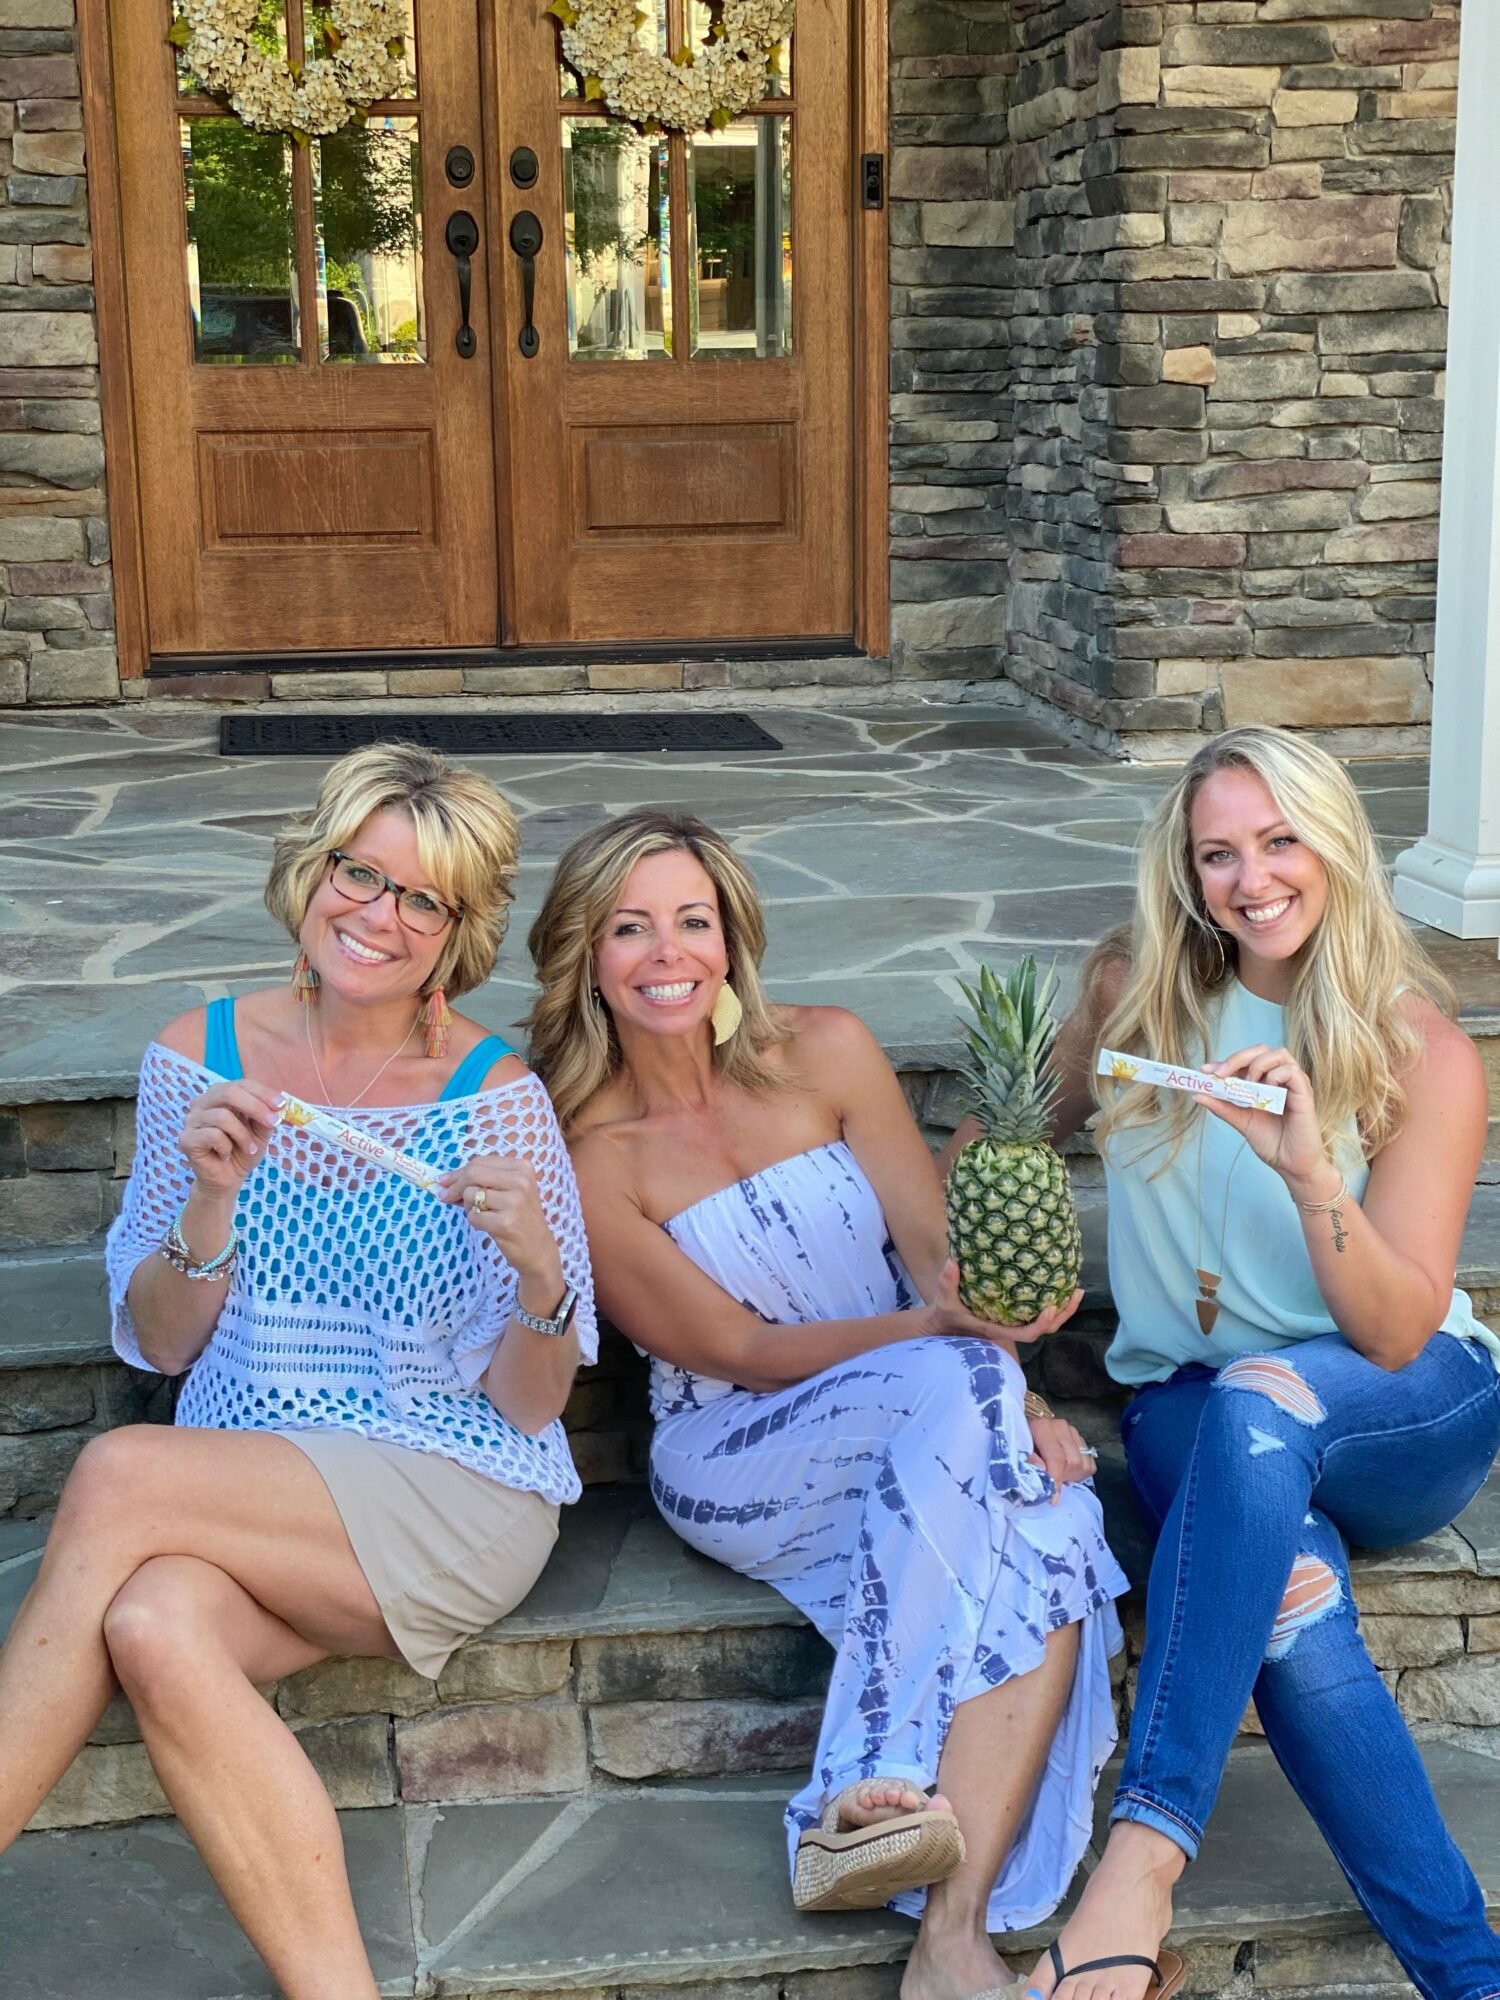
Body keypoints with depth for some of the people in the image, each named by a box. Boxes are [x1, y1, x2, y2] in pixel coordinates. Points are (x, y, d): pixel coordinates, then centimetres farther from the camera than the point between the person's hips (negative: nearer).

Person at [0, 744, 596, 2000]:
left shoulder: (495, 1100, -3)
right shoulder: (201, 1059, 5)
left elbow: (525, 1408, -2)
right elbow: (157, 1345, 7)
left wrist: (539, 1269, -23)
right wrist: (212, 1200, -12)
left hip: (455, 1493, -3)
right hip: (236, 1489, 3)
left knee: (117, 1476, -27)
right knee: (154, 1628, -33)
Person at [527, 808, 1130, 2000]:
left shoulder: (825, 1053, 3)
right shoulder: (588, 1159, -6)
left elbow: (943, 1250, -1)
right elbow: (742, 1351, -9)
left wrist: (989, 1358, -24)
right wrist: (949, 1338, -22)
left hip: (935, 1449, 3)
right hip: (736, 1467, -3)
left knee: (1048, 1526, -32)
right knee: (958, 1388, -34)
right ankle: (883, 1799, -33)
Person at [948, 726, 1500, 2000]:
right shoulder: (1135, 993, 3)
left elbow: (1397, 1333, -13)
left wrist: (1309, 1169, -30)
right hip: (1186, 1406, 2)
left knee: (1257, 1405, -40)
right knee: (1294, 1609, -35)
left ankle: (1146, 1852, -45)